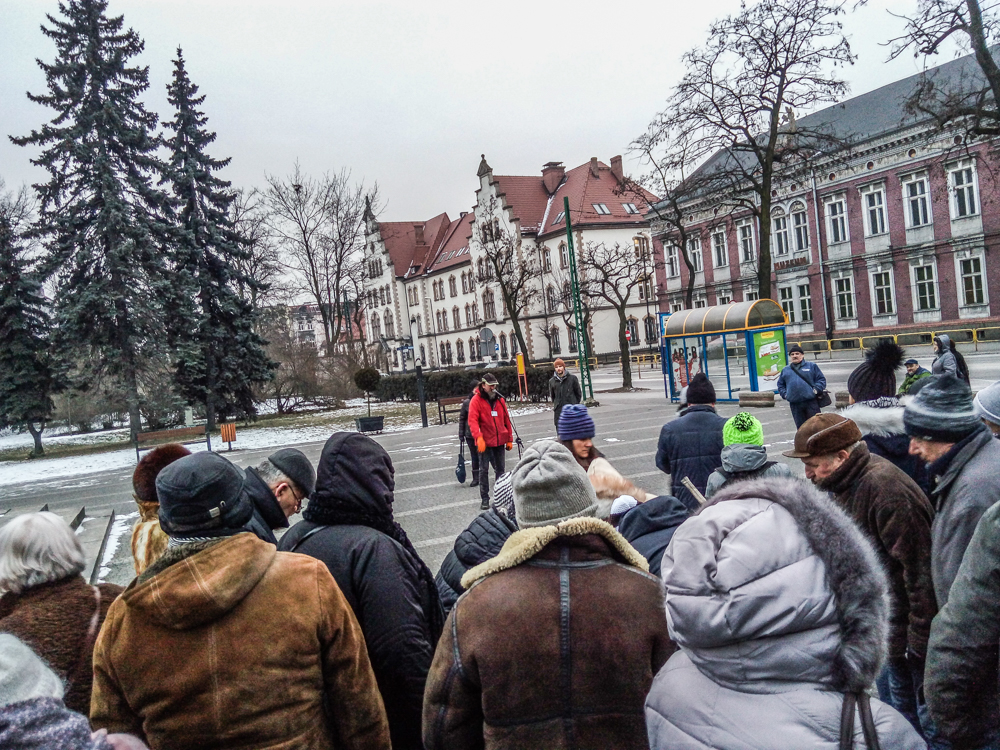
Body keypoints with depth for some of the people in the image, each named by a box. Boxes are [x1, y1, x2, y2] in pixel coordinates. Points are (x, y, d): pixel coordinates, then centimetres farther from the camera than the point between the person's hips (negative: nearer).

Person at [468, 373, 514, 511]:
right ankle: (484, 498, 7)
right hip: (485, 442, -4)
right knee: (484, 470, 0)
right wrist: (479, 437, -28)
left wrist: (509, 439, 12)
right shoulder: (476, 400, -6)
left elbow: (506, 420, 13)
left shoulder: (499, 399, 9)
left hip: (500, 442, 4)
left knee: (500, 469, 12)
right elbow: (473, 420, -15)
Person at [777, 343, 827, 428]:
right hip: (795, 404, 3)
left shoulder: (812, 366, 7)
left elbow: (821, 379, 5)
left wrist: (816, 390, -10)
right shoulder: (785, 370, 14)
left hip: (811, 402, -2)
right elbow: (780, 385, 20)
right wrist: (785, 394, 4)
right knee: (801, 427, 8)